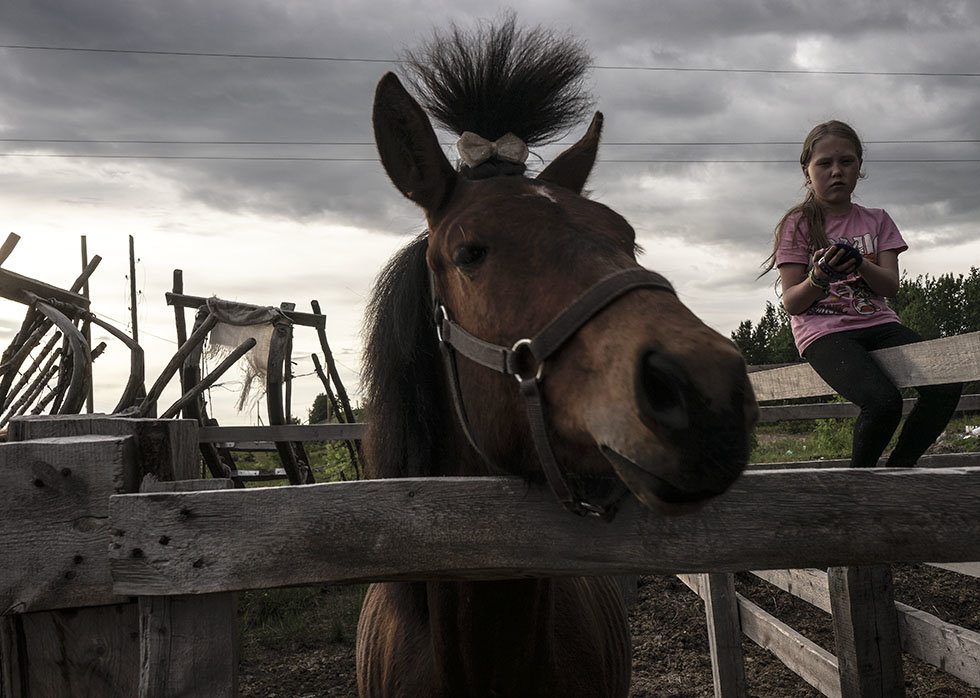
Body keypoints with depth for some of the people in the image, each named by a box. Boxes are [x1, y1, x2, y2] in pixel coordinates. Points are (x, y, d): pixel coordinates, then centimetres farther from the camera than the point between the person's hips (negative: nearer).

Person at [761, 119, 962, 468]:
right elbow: (792, 304, -3)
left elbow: (891, 287, 2)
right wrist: (818, 278, -25)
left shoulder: (876, 220, 15)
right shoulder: (798, 224, 3)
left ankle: (896, 471, -2)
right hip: (824, 331, -5)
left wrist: (860, 264, -19)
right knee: (883, 401, -31)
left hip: (877, 322, 5)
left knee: (946, 387, -21)